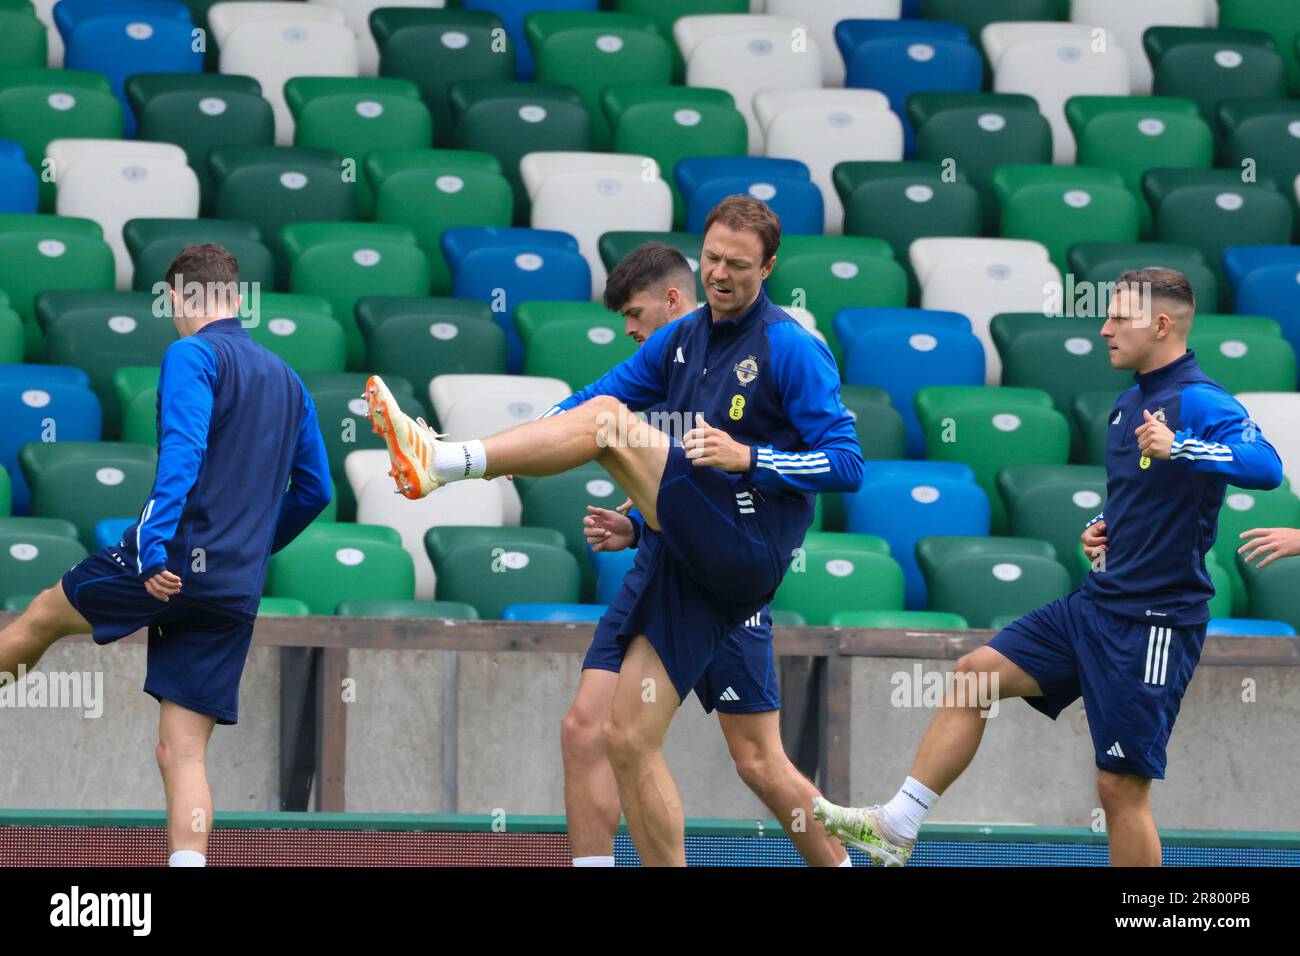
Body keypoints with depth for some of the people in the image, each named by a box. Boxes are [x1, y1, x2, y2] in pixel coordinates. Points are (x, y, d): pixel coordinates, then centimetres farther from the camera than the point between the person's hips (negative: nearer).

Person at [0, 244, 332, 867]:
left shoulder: (192, 355, -4)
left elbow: (182, 451, -20)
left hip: (173, 563, -6)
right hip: (237, 593, 6)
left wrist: (155, 545, -27)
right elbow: (314, 490, 25)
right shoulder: (286, 379, 19)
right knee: (184, 754, 4)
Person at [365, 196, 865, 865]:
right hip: (680, 561, 8)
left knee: (608, 421, -20)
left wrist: (748, 459, -20)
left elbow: (846, 465, -8)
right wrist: (516, 448, 5)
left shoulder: (792, 350, -3)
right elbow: (598, 395, 21)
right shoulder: (680, 339, 19)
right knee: (628, 740, 1)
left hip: (748, 551, -8)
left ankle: (440, 463, -32)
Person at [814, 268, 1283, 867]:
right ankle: (895, 830, 13)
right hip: (1096, 605, 9)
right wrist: (1101, 529, 11)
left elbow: (1266, 466, -33)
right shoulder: (1127, 406, 15)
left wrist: (1178, 448, -41)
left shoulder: (1199, 403, -14)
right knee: (975, 674, 8)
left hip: (1153, 624, -9)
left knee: (1121, 785, -8)